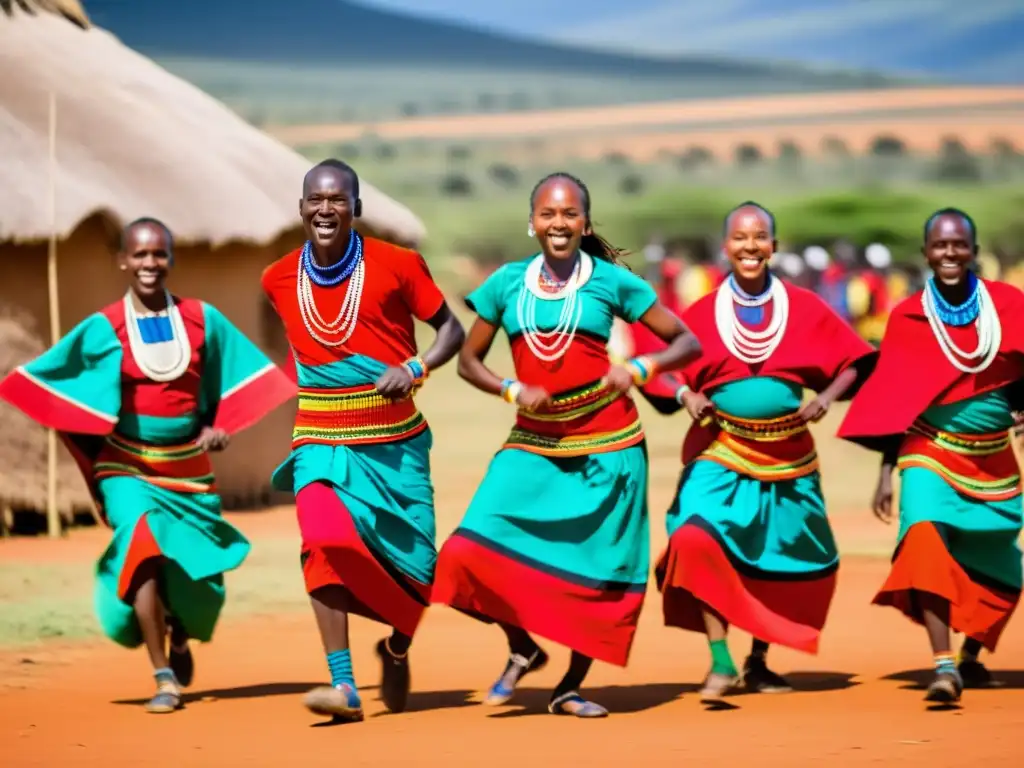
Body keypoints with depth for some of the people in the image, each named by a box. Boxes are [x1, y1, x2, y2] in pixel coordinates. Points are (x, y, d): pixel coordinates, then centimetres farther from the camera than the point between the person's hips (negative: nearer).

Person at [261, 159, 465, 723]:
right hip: (322, 443, 1)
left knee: (413, 565, 4)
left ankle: (397, 653, 37)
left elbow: (451, 329, -1)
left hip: (395, 443, 0)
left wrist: (415, 368, -17)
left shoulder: (396, 265, -7)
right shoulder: (279, 279, 2)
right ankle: (344, 687, -26)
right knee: (324, 544, -24)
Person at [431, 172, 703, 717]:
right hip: (533, 446, 2)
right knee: (476, 550, -13)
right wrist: (512, 390, -8)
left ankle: (570, 688, 19)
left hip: (606, 446, -1)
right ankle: (523, 651, 11)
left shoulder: (611, 281, -1)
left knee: (600, 571, 0)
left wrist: (640, 367, -16)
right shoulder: (508, 283, 4)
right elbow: (469, 361, 11)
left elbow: (687, 343, 3)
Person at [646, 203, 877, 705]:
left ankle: (759, 662, 31)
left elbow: (855, 362, 4)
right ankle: (721, 664, -21)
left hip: (788, 458, 2)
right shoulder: (703, 313, 0)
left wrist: (826, 397, -13)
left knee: (785, 565, 9)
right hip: (721, 456, -2)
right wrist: (684, 394, -12)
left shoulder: (804, 308, 1)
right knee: (699, 540, -25)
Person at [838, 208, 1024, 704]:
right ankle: (943, 665, -33)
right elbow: (892, 401, 2)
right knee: (925, 538, -28)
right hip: (930, 454, -2)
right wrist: (887, 471, 1)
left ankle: (970, 656, 41)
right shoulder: (908, 318, -4)